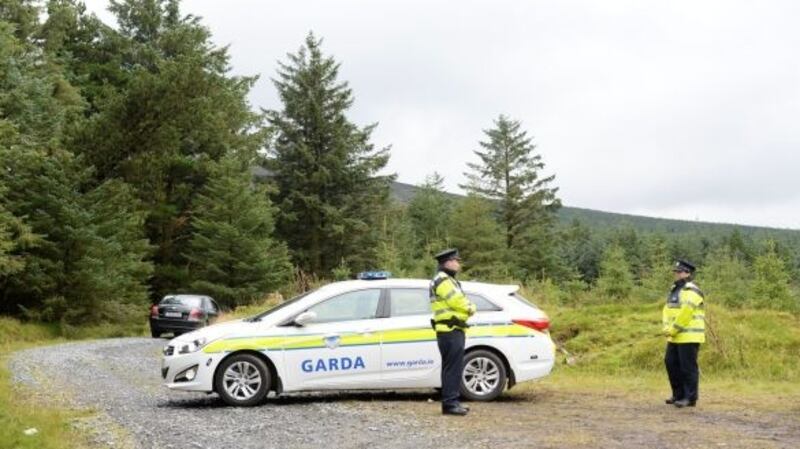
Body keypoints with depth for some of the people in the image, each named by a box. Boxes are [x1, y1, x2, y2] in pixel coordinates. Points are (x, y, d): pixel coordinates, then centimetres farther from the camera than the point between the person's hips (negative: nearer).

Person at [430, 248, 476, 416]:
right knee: (453, 367, -11)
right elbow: (457, 301, -19)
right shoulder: (442, 280, -12)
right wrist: (470, 308, -2)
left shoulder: (449, 280, 23)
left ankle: (452, 402, 19)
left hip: (453, 331, 11)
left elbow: (461, 301, 19)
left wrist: (468, 307, -1)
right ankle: (450, 403, -10)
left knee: (453, 367, 13)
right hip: (450, 331, -11)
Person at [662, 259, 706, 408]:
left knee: (688, 367, -5)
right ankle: (679, 394, 23)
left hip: (689, 337, -10)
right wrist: (667, 328, 0)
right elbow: (667, 310, 16)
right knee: (671, 363, 12)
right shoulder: (675, 290, 19)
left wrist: (673, 329, -14)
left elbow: (685, 313, -21)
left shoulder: (691, 290, -13)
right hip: (675, 337, 10)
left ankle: (690, 397, 2)